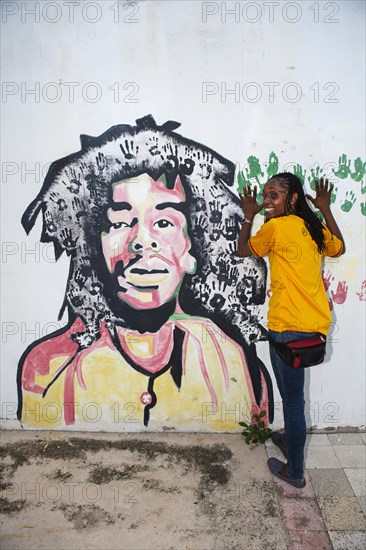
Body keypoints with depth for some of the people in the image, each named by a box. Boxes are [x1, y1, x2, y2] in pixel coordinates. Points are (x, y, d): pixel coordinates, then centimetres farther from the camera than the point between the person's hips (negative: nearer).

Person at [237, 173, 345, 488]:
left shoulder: (276, 227, -12)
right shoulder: (315, 227, 9)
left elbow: (243, 250, 5)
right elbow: (338, 248, 30)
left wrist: (249, 217, 17)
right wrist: (326, 209, 32)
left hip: (289, 327, -8)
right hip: (316, 323, 8)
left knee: (292, 399, 5)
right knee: (291, 393, 27)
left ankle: (294, 472, 20)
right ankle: (292, 439, 47)